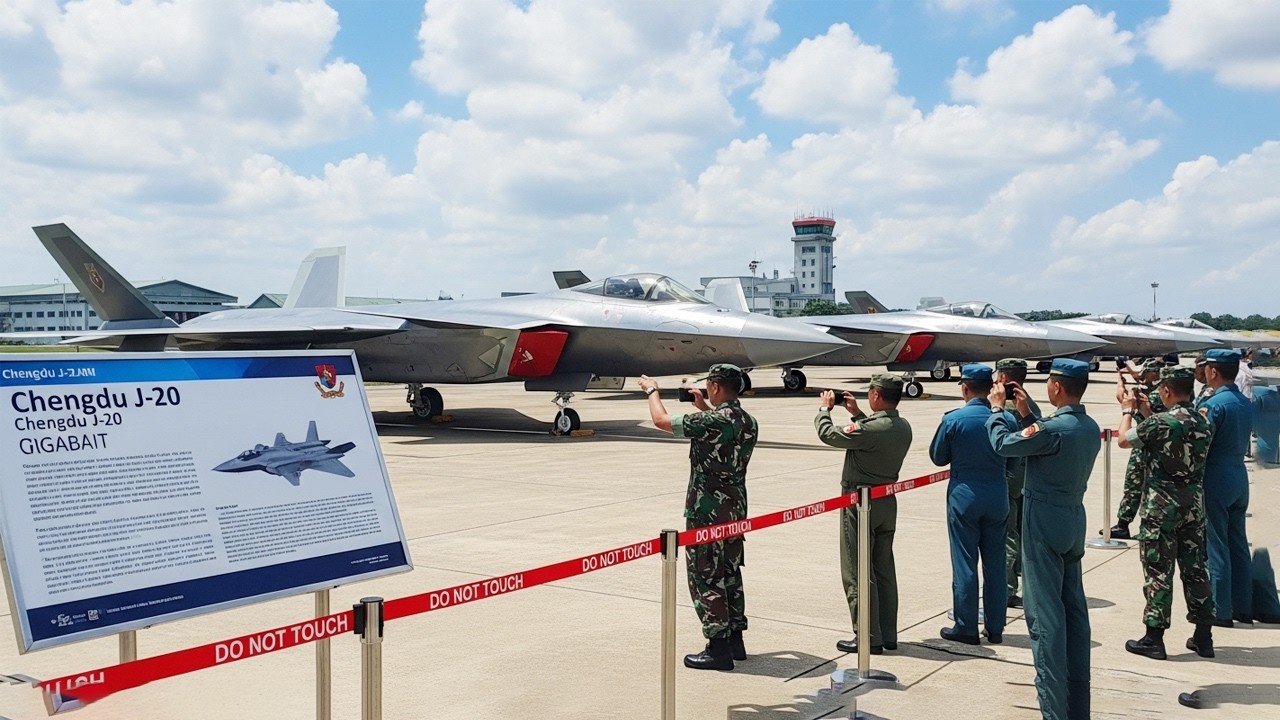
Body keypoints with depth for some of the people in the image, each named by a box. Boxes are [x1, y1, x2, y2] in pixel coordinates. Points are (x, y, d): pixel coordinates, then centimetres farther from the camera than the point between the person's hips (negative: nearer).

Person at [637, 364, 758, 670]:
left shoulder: (710, 422, -20)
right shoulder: (748, 423, 4)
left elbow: (661, 420, -10)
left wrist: (652, 390, 8)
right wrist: (705, 408, 30)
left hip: (707, 512, -8)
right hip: (736, 509, 8)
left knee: (705, 578, 0)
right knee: (730, 575, 17)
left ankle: (718, 648, 3)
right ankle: (735, 640, 24)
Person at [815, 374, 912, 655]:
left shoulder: (871, 428, -23)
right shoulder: (903, 428, 2)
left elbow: (828, 434, -13)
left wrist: (825, 407, 4)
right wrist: (857, 413, 22)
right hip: (888, 502, 8)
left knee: (857, 573, 0)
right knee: (884, 569, 15)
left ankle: (868, 638, 2)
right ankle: (888, 634, 21)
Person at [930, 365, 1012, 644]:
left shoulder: (953, 419, -11)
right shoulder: (1006, 418, -5)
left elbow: (937, 457, -1)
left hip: (964, 497, -3)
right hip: (998, 497, 3)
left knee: (964, 563, 5)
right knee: (995, 564, 11)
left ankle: (966, 628, 10)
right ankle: (995, 628, 18)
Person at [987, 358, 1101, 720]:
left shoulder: (1054, 428, -20)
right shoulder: (1090, 427, 6)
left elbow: (1003, 444, -9)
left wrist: (997, 409, 6)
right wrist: (1026, 415, 15)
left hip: (1045, 521, -9)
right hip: (1074, 519, 9)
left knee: (1045, 614, -5)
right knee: (1074, 609, 12)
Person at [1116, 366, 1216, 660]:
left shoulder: (1159, 422, -18)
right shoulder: (1204, 424, 4)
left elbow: (1124, 440, -3)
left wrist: (1129, 410, 14)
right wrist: (1146, 412, 23)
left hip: (1161, 506, -6)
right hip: (1195, 504, 6)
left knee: (1158, 571, 0)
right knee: (1195, 568, 12)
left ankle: (1153, 638, 6)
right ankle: (1203, 637, 18)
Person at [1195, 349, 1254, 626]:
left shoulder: (1214, 404, -16)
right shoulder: (1245, 403, 9)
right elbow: (1241, 440, 11)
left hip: (1216, 480, -8)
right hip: (1240, 476, 8)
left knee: (1216, 546, -1)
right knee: (1238, 544, 14)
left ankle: (1220, 611, 3)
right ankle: (1243, 607, 20)